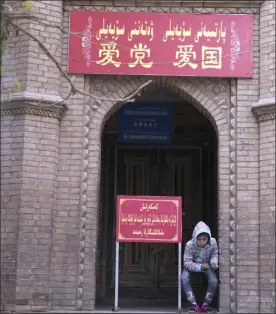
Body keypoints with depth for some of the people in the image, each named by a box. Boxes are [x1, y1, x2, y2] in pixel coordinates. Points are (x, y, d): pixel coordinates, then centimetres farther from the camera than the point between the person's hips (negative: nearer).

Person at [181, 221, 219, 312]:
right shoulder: (189, 245, -34)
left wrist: (214, 262, -26)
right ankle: (194, 304, -14)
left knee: (214, 281, -21)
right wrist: (199, 267, -43)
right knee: (184, 279, -27)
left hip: (206, 264, 1)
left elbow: (214, 254, -5)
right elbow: (187, 262, -28)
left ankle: (205, 304, 4)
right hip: (193, 265, -1)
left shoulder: (213, 242, -27)